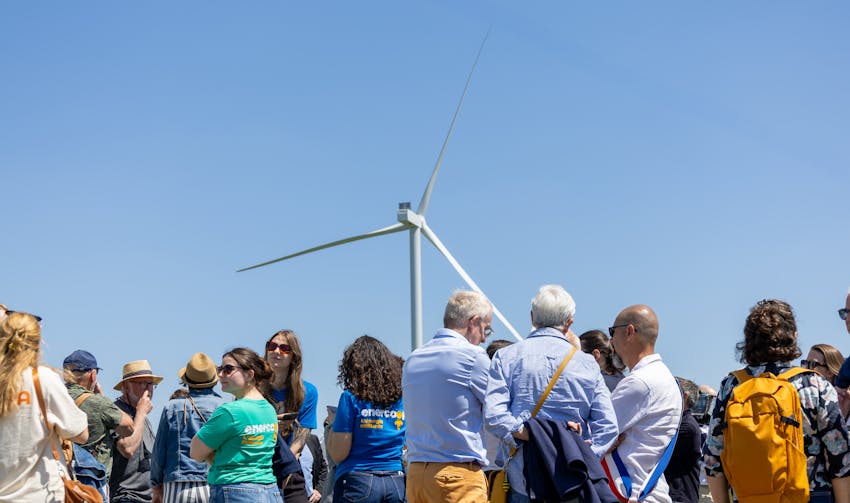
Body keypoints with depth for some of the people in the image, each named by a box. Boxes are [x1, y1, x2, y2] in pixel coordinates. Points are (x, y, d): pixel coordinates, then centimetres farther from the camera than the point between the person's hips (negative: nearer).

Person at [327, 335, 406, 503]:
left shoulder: (352, 397, -5)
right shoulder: (402, 398, 7)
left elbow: (338, 454, -6)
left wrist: (332, 426, 11)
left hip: (359, 482, -4)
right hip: (396, 482, 4)